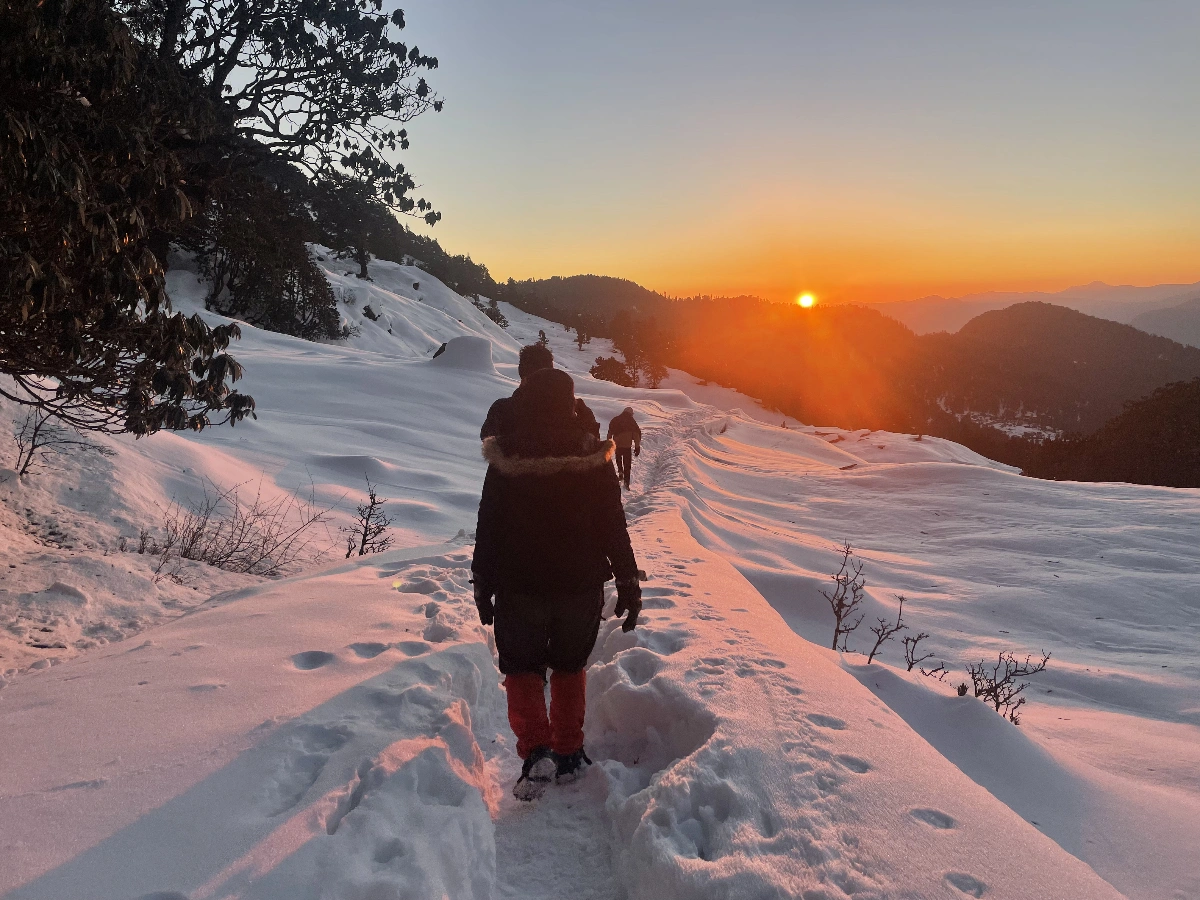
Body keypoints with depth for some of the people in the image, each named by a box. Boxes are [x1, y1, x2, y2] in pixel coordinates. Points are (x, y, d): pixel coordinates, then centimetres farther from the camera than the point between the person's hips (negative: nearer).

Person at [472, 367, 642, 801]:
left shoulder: (506, 462, -11)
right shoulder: (593, 459, -8)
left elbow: (488, 530, -7)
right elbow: (614, 527, -5)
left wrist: (483, 586, 2)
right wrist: (628, 582, 3)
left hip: (520, 586, -1)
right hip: (581, 586, 2)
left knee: (522, 668, 13)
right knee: (569, 667, 20)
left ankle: (535, 749, -6)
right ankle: (568, 753, 26)